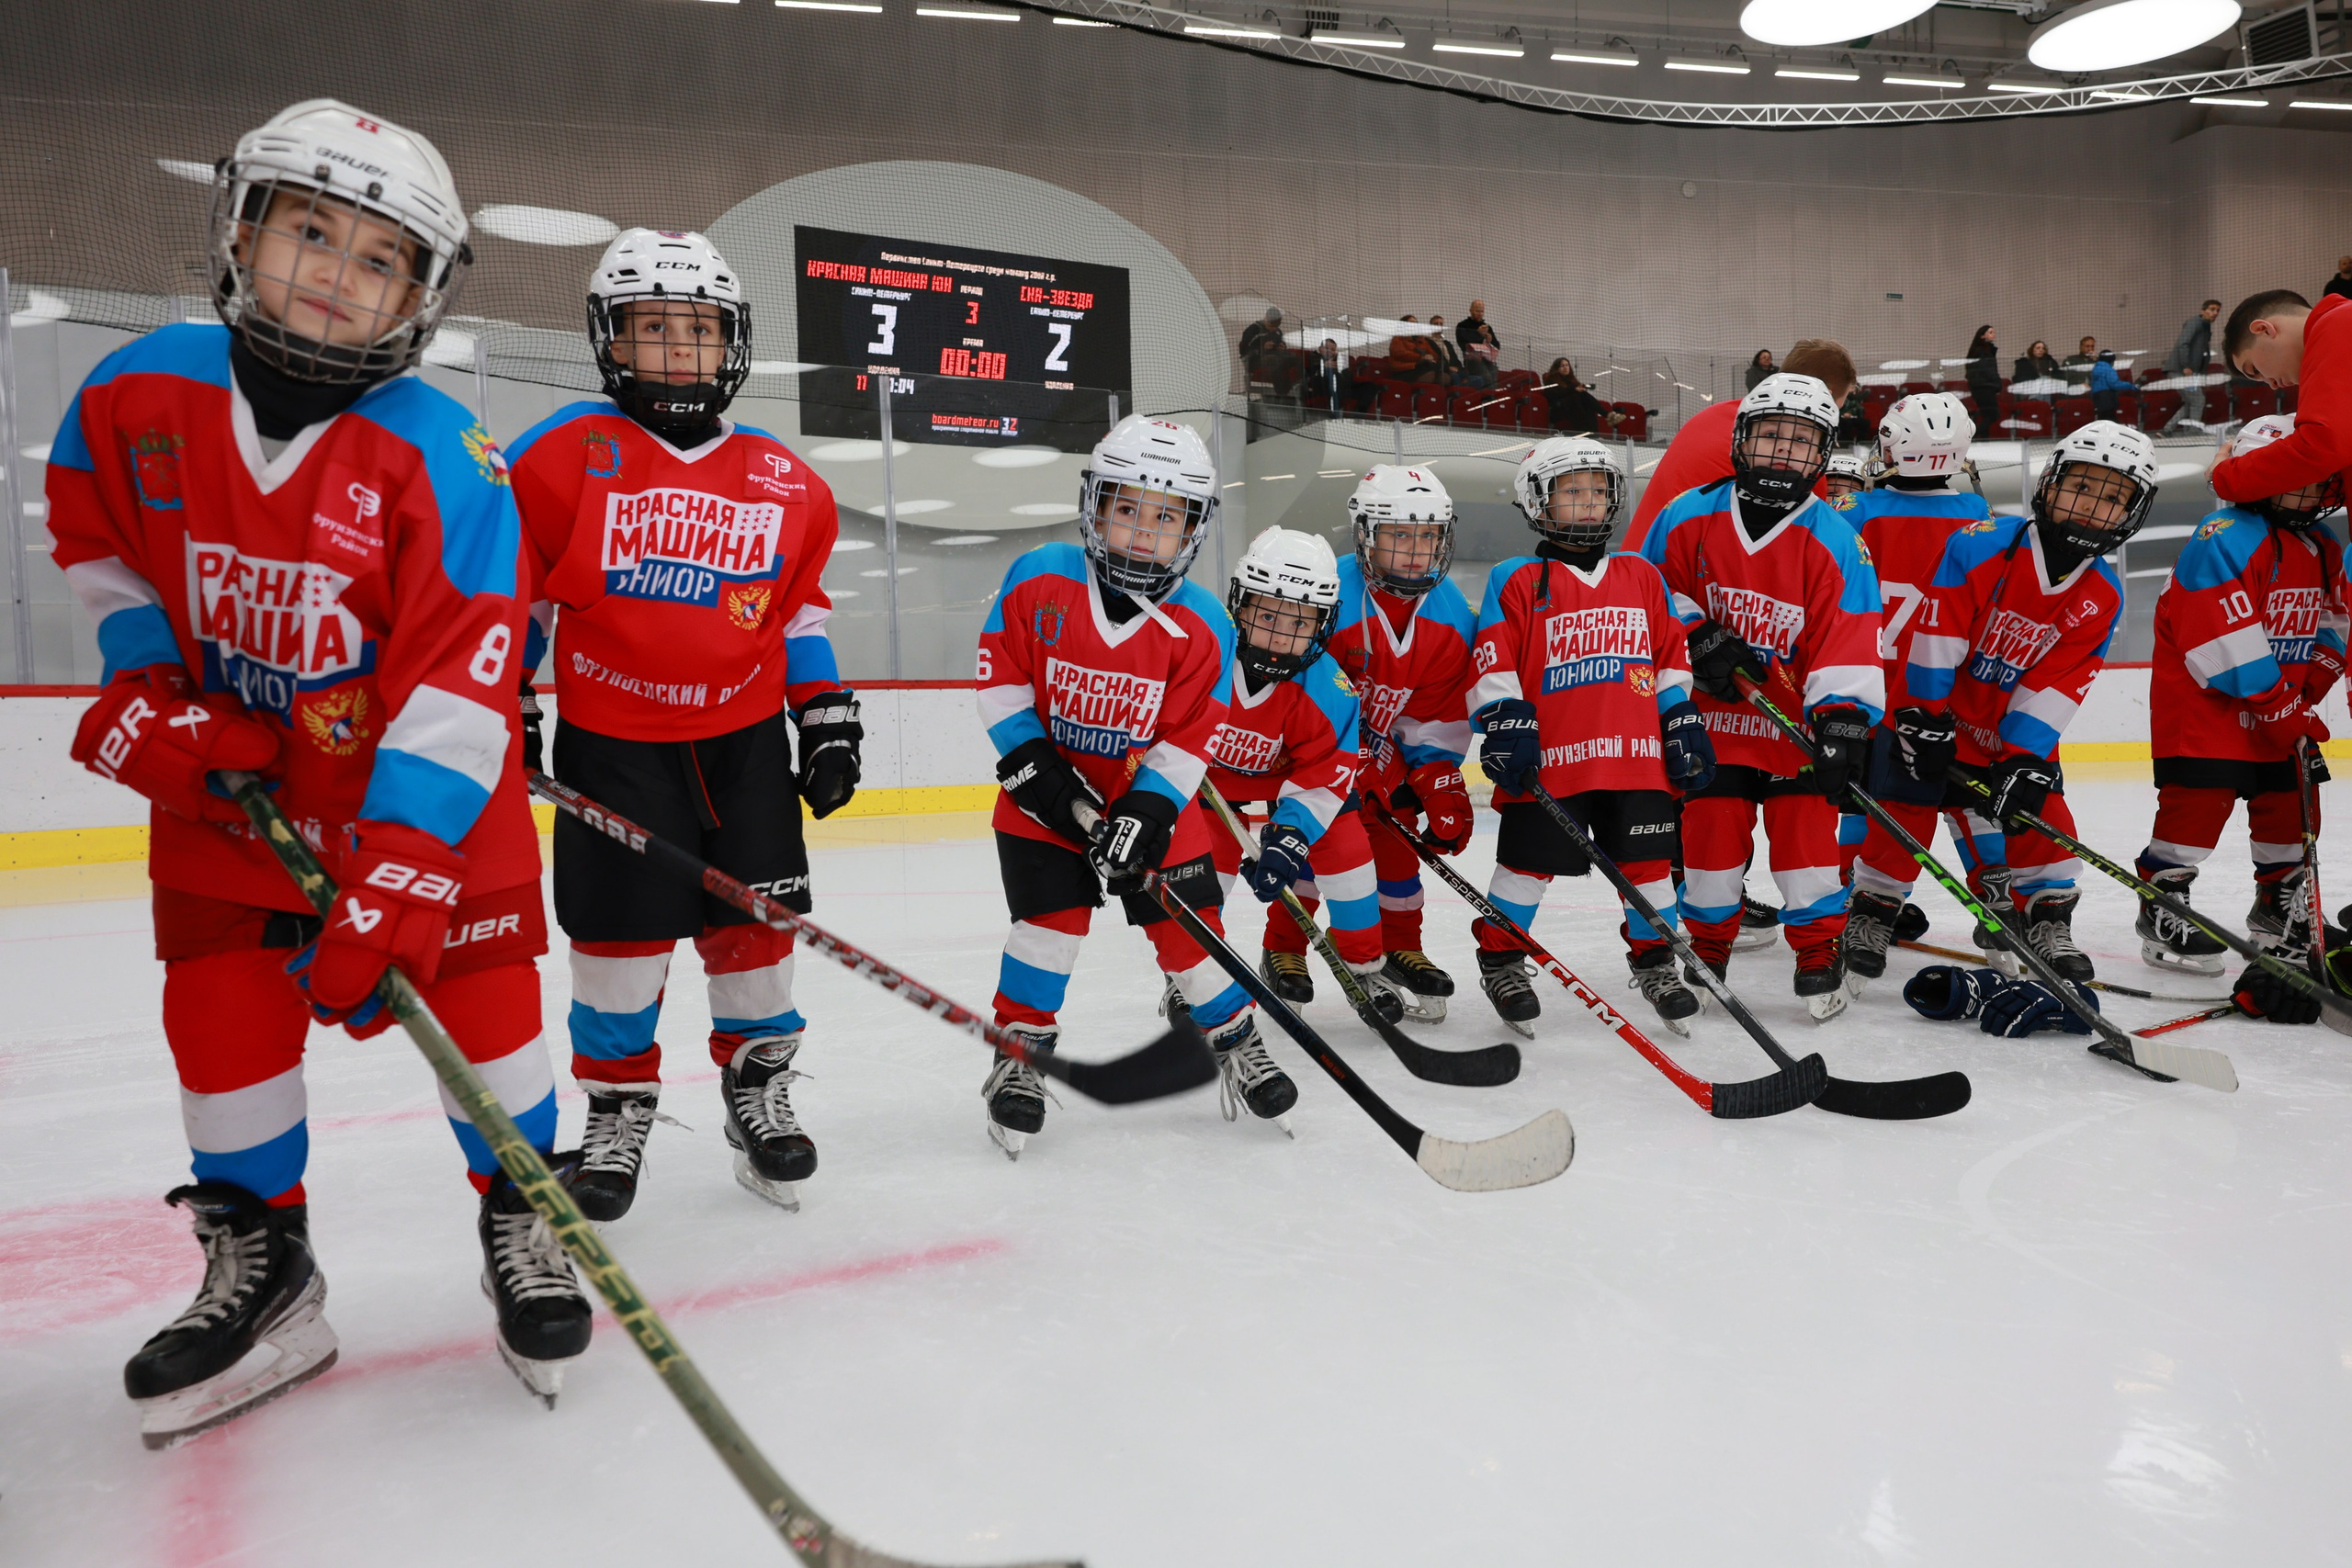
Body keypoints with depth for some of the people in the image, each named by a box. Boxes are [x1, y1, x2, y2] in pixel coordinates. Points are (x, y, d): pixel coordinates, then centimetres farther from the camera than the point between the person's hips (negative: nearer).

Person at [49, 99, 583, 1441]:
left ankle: (521, 1216, 19)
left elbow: (460, 686, -27)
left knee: (476, 977, -5)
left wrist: (398, 870, -32)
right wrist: (146, 688, -1)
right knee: (221, 1005, 5)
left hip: (421, 773, -3)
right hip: (227, 764, 4)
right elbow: (97, 538, 11)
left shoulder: (443, 461, -23)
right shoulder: (141, 391, -9)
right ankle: (259, 1260, 24)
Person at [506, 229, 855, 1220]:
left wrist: (827, 713, 9)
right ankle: (618, 1109, 23)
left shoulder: (786, 483, 3)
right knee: (620, 932, 1)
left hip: (745, 736, 3)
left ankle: (760, 1088, 25)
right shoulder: (565, 455, -7)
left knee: (756, 918, 4)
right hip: (610, 739, -2)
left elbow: (797, 606, 14)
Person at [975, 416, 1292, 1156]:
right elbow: (999, 678, -6)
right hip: (1048, 790, 0)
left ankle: (1235, 1041, 24)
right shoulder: (1037, 581, -14)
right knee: (1051, 915, -10)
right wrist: (1032, 762, -13)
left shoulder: (1201, 627, -14)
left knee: (1188, 923, 1)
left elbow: (1188, 737, -12)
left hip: (1151, 797, 1)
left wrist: (1146, 811, -22)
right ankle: (1018, 1053, 10)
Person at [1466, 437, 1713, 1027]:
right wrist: (1505, 726, -11)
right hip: (1549, 760, -3)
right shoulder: (1515, 581, 1)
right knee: (1527, 864, 4)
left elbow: (1672, 656, 17)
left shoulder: (1643, 576, 14)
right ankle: (1500, 960, 23)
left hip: (1639, 758, 4)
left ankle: (1654, 961, 28)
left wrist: (1684, 723, 11)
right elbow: (1492, 664, -2)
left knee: (1649, 865, 10)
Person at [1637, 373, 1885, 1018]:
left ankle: (1820, 955, 17)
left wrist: (1844, 717, -23)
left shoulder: (1835, 542, -9)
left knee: (1808, 835, -1)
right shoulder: (1691, 516, -5)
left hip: (1797, 719, -1)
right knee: (1711, 836, 5)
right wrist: (1696, 637, -7)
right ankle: (1707, 951, 24)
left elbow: (1849, 645, -13)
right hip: (1710, 712, 1)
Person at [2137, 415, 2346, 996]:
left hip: (2278, 703, 8)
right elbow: (2226, 646, -23)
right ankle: (2162, 905, -3)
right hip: (2204, 695, -8)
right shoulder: (2227, 539, -18)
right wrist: (2281, 708, -20)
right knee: (2200, 798, -13)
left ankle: (2281, 905, 28)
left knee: (2290, 800, 11)